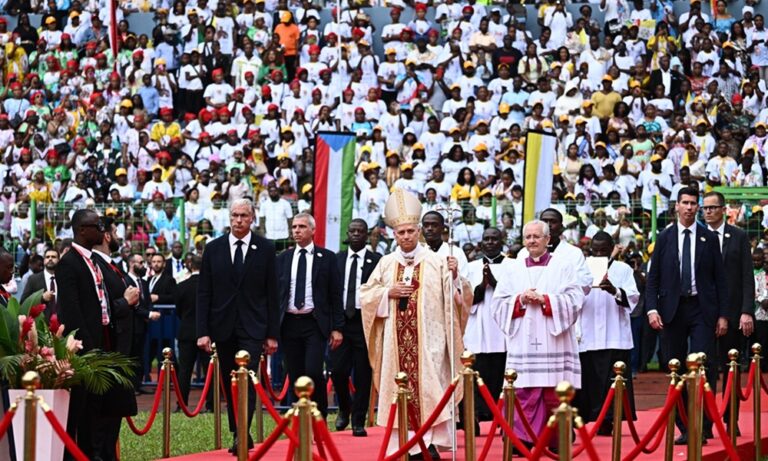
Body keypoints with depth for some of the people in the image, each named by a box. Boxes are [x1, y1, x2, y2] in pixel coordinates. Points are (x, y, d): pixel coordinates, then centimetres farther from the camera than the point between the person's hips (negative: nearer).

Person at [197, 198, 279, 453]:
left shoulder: (265, 249, 1)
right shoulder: (213, 248, 5)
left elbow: (272, 294, 2)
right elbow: (203, 293, 4)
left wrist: (273, 334, -2)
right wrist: (203, 332, -4)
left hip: (252, 327, -3)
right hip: (223, 327, 3)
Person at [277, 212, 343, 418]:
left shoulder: (327, 258, 3)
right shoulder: (283, 259, 11)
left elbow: (336, 295, 2)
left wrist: (337, 328, -4)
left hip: (315, 324, -3)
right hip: (289, 323, 3)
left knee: (313, 371, -15)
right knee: (296, 376, 4)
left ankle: (320, 419, 1)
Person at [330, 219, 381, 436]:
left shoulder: (376, 261, 2)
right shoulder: (336, 259, 11)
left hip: (365, 321, -2)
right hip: (341, 319, 2)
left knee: (363, 374, 0)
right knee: (338, 370, -4)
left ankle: (358, 422, 7)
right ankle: (344, 409, 23)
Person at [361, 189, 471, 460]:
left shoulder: (436, 262, 2)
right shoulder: (386, 264, 10)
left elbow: (454, 298, -3)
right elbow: (365, 295, 12)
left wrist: (454, 278, -22)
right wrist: (388, 292, -4)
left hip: (427, 338, -3)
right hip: (396, 339, 3)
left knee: (427, 384, -8)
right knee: (399, 384, 1)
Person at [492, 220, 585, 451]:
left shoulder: (563, 267, 7)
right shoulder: (514, 270, 14)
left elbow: (575, 299, -4)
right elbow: (499, 303, 9)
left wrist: (544, 300, -13)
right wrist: (520, 300, -9)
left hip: (553, 343, -2)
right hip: (523, 344, 2)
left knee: (555, 395, -2)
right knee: (524, 393, -6)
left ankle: (556, 442, 8)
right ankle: (522, 440, -7)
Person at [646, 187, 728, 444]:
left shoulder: (709, 239, 6)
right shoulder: (664, 238, 8)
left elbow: (720, 279, 6)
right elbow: (653, 278, 7)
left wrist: (723, 315, -1)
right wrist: (652, 309, -6)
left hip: (702, 309, -1)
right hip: (673, 309, 1)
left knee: (703, 366, -11)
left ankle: (702, 427, -7)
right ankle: (684, 428, 9)